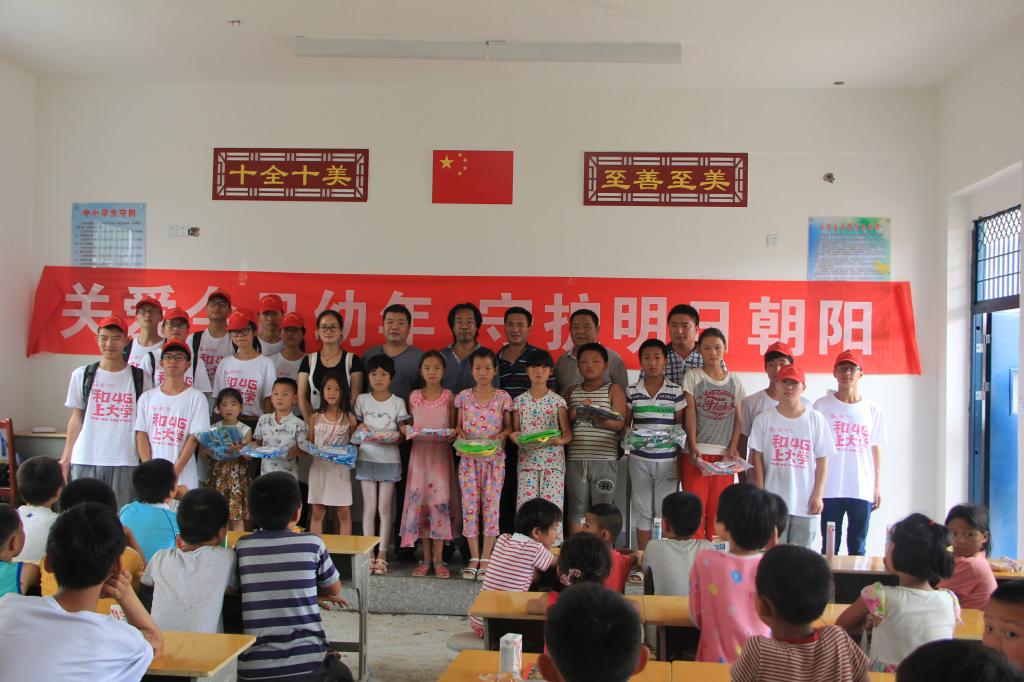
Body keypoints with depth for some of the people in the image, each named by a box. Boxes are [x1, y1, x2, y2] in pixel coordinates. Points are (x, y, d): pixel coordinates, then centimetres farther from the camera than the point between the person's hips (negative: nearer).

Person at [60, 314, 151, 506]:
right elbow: (76, 419, 12)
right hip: (84, 461, 1)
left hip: (124, 462, -1)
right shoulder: (82, 375, 7)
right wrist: (66, 458, 7)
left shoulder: (140, 377, 3)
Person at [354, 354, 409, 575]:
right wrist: (360, 428, -12)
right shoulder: (362, 400, 5)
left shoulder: (398, 402, 0)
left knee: (384, 509, 2)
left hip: (389, 459, -1)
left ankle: (382, 555, 9)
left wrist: (394, 436, -20)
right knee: (369, 508, 4)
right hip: (366, 458, 1)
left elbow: (403, 433, 1)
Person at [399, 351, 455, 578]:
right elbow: (408, 425, 12)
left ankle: (438, 558, 7)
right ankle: (426, 558, 14)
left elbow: (454, 428, 3)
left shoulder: (448, 397, 1)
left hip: (441, 453, -2)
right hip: (419, 453, 2)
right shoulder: (414, 396, 6)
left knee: (439, 501, -4)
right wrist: (407, 430, -9)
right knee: (419, 501, 2)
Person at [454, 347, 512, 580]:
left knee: (491, 504, 2)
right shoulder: (463, 397, 4)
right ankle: (473, 558, 12)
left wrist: (503, 434, -14)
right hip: (469, 458, 1)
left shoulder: (502, 397, 1)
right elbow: (459, 426, 10)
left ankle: (486, 558, 12)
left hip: (494, 458, -1)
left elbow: (509, 426, 6)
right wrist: (459, 433, -11)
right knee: (470, 505, 2)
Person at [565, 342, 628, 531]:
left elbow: (619, 424, -6)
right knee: (577, 510, 8)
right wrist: (574, 413, -5)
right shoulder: (572, 392, 14)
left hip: (604, 461, -3)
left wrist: (598, 418, -25)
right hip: (575, 460, 3)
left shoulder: (614, 390, 4)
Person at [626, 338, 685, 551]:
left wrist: (674, 435, -12)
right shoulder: (632, 391, 3)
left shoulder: (676, 391, -1)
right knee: (643, 512, 9)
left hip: (667, 459, -1)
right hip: (639, 459, 1)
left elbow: (681, 424, 5)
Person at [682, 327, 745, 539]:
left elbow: (738, 418, 10)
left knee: (718, 511, 6)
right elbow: (690, 413, -5)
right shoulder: (693, 376, 3)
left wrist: (733, 448, -3)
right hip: (697, 452, -2)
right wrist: (692, 447, -14)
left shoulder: (735, 381, 11)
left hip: (724, 454, 3)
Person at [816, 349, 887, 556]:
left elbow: (876, 448, 9)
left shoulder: (872, 409, 6)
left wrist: (877, 486, 6)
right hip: (830, 489, -1)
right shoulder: (822, 405, 0)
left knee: (857, 547, 10)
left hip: (863, 490, 2)